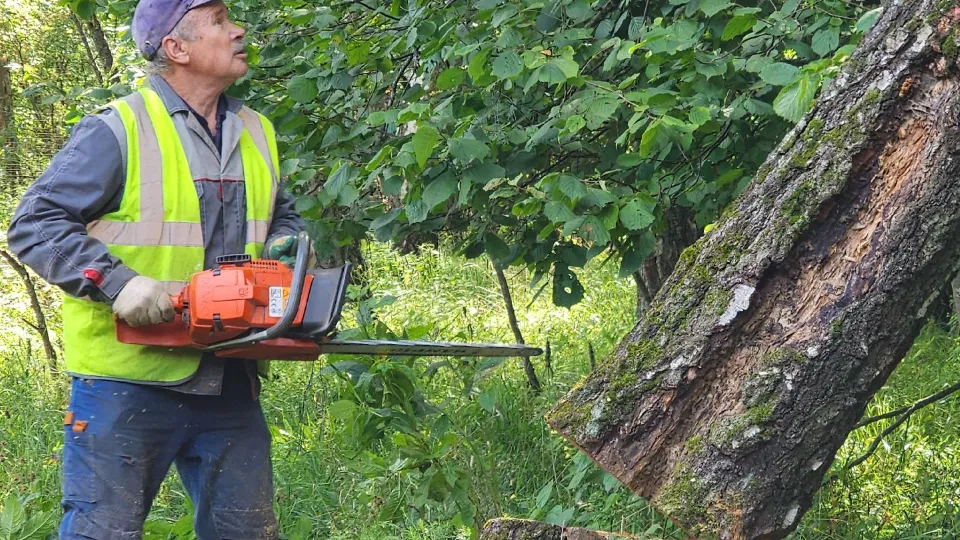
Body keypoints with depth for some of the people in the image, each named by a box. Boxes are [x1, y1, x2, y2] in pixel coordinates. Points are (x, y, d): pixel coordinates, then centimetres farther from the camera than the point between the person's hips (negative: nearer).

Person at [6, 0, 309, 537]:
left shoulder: (258, 134, 13)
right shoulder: (118, 131, -9)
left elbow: (283, 215, 28)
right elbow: (35, 223, -12)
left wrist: (286, 244, 4)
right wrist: (117, 283, -23)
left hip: (230, 386, 6)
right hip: (127, 384, -6)